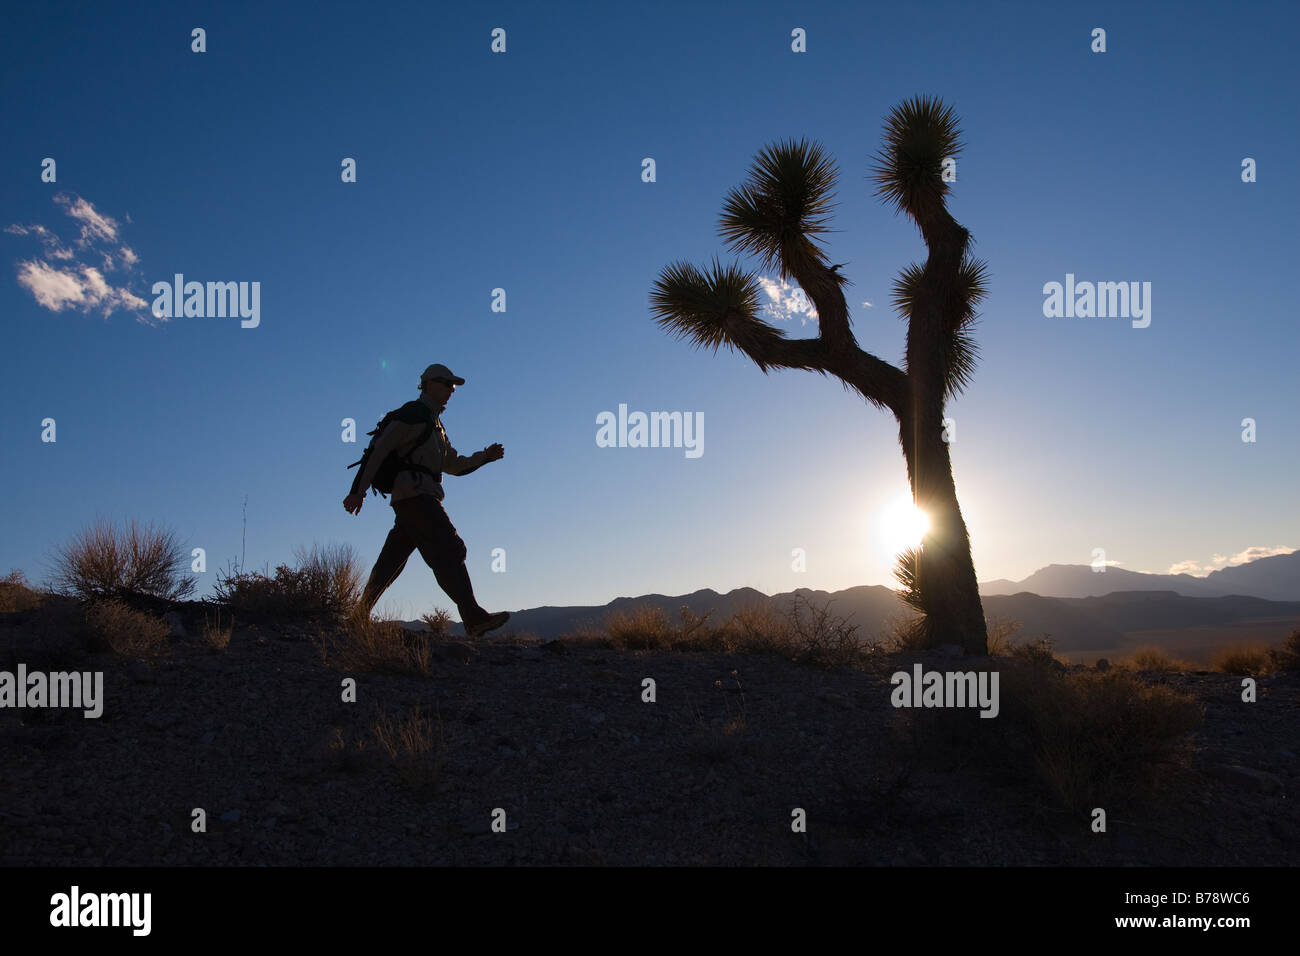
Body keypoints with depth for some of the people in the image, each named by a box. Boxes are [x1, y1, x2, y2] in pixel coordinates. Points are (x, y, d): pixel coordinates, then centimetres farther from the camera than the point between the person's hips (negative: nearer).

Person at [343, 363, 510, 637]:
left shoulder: (436, 425, 28)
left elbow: (453, 465, 28)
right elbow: (379, 450, -8)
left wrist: (484, 456, 12)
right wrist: (359, 490, -14)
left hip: (422, 498, 10)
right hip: (414, 494, -10)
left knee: (392, 560, 14)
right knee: (449, 551, -18)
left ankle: (361, 614, 22)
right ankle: (474, 618, -25)